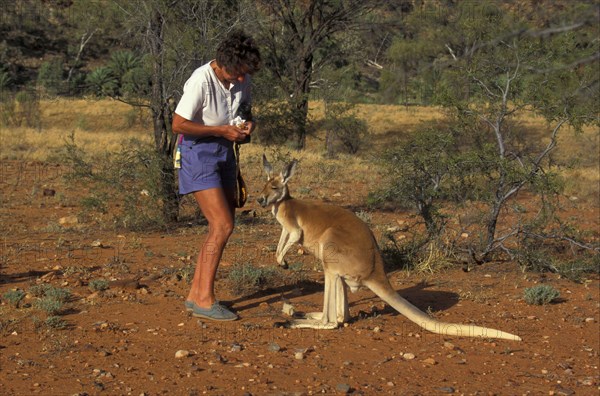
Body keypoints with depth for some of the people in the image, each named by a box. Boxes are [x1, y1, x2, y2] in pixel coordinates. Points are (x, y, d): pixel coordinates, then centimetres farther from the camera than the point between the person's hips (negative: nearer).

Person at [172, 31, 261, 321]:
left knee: (222, 227, 8)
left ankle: (195, 294, 14)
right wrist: (221, 130, -21)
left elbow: (245, 109, 18)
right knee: (222, 226, -16)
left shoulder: (241, 79, -1)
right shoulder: (201, 81, -23)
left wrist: (248, 123, -5)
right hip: (198, 153, -8)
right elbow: (178, 124, -21)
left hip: (224, 152, 8)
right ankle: (204, 300, -11)